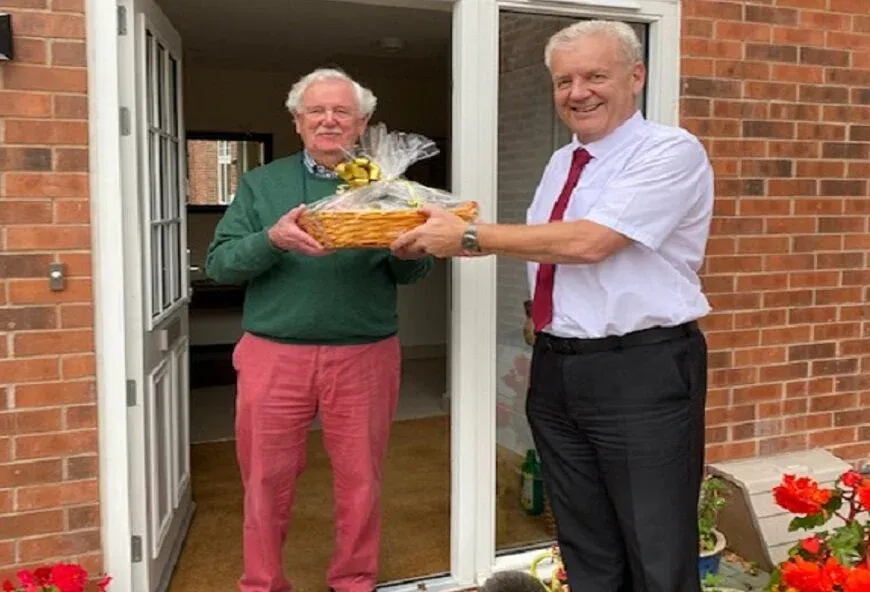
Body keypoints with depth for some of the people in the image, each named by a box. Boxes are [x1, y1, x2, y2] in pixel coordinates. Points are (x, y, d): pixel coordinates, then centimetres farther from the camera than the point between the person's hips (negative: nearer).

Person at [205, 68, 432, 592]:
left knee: (360, 480, 10)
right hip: (274, 355, 0)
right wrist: (271, 239, -19)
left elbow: (416, 273, 6)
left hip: (365, 356, 0)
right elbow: (219, 263, 0)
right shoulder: (262, 184, 7)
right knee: (267, 480, 9)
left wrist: (407, 254, -18)